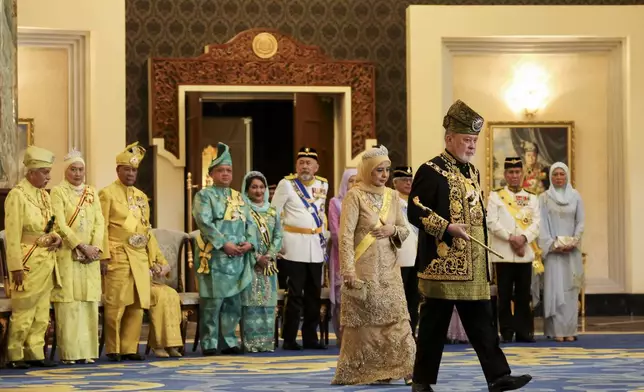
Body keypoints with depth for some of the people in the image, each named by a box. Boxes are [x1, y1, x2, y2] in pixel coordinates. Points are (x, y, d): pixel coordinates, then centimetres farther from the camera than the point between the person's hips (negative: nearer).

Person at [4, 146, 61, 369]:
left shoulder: (44, 195, 13)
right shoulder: (17, 195, -11)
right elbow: (12, 235, -15)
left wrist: (56, 238, 1)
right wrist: (16, 267, -19)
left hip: (47, 261, 8)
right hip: (28, 262, -8)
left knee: (41, 313, 9)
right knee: (23, 311, -3)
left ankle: (35, 354, 15)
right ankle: (15, 356, 4)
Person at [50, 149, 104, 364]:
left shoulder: (92, 193, 14)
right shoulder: (58, 192, -2)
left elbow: (99, 222, 8)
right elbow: (60, 225, -10)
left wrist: (95, 247, -9)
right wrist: (82, 247, -16)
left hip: (90, 257, 5)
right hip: (67, 256, -5)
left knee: (89, 303, 2)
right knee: (69, 304, -7)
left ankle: (87, 350, 5)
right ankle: (69, 352, -5)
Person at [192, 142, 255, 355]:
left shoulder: (238, 197, 20)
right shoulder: (204, 196, 1)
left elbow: (249, 222, 16)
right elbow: (204, 222, -11)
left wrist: (249, 242, -4)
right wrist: (224, 244, -18)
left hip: (238, 258, 6)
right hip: (215, 257, -6)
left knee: (233, 302, 7)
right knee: (212, 302, -7)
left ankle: (229, 341, 14)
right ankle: (209, 343, -2)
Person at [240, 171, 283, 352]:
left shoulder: (271, 211, 14)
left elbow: (278, 236, 8)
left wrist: (269, 255, -8)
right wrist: (257, 257, -15)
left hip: (269, 264, 5)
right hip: (249, 264, -4)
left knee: (268, 302, 2)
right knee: (251, 301, -8)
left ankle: (267, 341, 5)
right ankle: (251, 342, -8)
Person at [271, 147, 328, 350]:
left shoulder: (322, 185, 10)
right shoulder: (287, 184, -5)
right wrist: (279, 240, -7)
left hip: (316, 246, 5)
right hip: (295, 246, -5)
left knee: (314, 294, 7)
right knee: (295, 294, -6)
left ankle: (310, 337, 14)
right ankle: (289, 339, -1)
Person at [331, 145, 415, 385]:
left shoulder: (392, 196, 11)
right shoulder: (355, 196, -5)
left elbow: (405, 230, 17)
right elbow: (346, 234, -12)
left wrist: (393, 230, -7)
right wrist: (348, 270, -20)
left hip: (388, 270, 5)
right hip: (364, 270, -5)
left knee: (396, 320, -3)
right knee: (363, 323, -2)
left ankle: (392, 369, 1)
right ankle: (358, 372, 7)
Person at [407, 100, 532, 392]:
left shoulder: (471, 172, 17)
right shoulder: (431, 171, -8)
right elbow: (415, 212, -14)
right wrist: (447, 228, -22)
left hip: (474, 267, 7)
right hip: (442, 265, -7)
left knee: (482, 323, 3)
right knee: (434, 324, -1)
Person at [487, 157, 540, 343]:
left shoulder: (531, 198, 13)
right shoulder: (495, 196, 6)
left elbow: (536, 223, 3)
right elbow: (492, 222, -4)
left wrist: (523, 237, -15)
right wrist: (510, 237, -15)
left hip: (525, 253, 2)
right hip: (503, 253, -2)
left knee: (523, 295, 3)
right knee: (505, 295, 0)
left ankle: (524, 331, 8)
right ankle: (507, 331, 4)